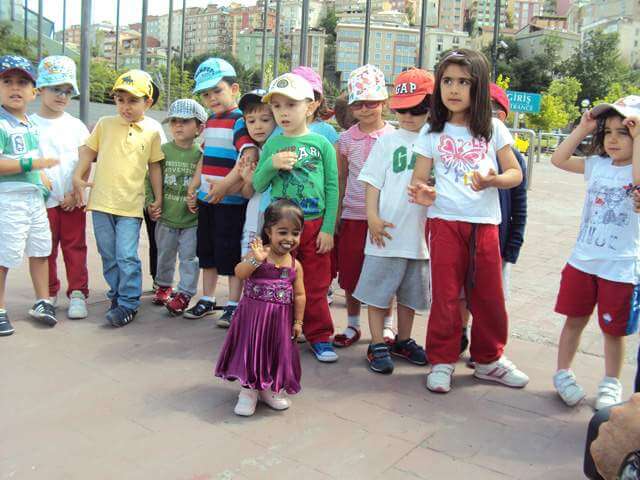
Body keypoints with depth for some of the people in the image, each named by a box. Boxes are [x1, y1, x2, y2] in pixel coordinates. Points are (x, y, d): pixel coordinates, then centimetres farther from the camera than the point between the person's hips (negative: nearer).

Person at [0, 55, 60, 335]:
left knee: (40, 250, 15)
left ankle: (42, 302, 30)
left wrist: (45, 185, 16)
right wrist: (31, 164, -24)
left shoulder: (32, 124, 12)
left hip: (35, 197, 8)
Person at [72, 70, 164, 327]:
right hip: (101, 202, 2)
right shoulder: (105, 124, 4)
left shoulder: (151, 133, 2)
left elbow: (154, 166, 9)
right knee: (109, 256, 12)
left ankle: (128, 304, 3)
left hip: (131, 206, -2)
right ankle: (117, 294, 29)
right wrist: (78, 178, 2)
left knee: (127, 256, -8)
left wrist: (158, 197, 7)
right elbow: (88, 151, 12)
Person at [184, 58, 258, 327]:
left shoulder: (239, 120, -13)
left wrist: (226, 184, -29)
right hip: (207, 198, 9)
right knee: (207, 251, 17)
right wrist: (194, 184, 15)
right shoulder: (210, 121, 14)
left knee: (231, 253, 1)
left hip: (231, 200, -9)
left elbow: (250, 156, -26)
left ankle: (234, 305, 14)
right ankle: (207, 300, 31)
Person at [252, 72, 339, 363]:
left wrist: (328, 228, -6)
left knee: (315, 287, 8)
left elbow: (332, 187, -2)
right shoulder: (273, 144, 2)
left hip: (315, 226, -1)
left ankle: (319, 337, 23)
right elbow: (257, 186, 3)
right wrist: (271, 164, -15)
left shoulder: (321, 143, -2)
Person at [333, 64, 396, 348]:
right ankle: (352, 326, 24)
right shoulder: (346, 139, 3)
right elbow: (340, 179, 7)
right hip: (353, 215, 2)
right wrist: (335, 216, 5)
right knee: (350, 275, 8)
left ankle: (387, 325, 26)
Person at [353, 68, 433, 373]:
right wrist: (373, 217, -9)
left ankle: (403, 340, 33)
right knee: (378, 291, 4)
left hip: (419, 233, 2)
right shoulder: (387, 141, 0)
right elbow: (373, 181, -1)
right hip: (388, 231, -2)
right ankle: (377, 345, 17)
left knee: (410, 293, 16)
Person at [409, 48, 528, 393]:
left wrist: (493, 180, -16)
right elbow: (419, 177, 2)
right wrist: (423, 194, -22)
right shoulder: (432, 132, 4)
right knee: (445, 296, 1)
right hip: (445, 222, -1)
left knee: (489, 296, 8)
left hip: (485, 223, 1)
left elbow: (515, 173, 6)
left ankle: (489, 359, 26)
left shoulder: (493, 129, 5)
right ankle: (442, 362, 15)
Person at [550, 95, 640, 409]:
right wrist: (582, 128, 0)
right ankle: (563, 373, 30)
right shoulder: (598, 165, 5)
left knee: (614, 330, 11)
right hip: (582, 261, 4)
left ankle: (611, 384, 30)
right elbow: (559, 159, 5)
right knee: (574, 320, 14)